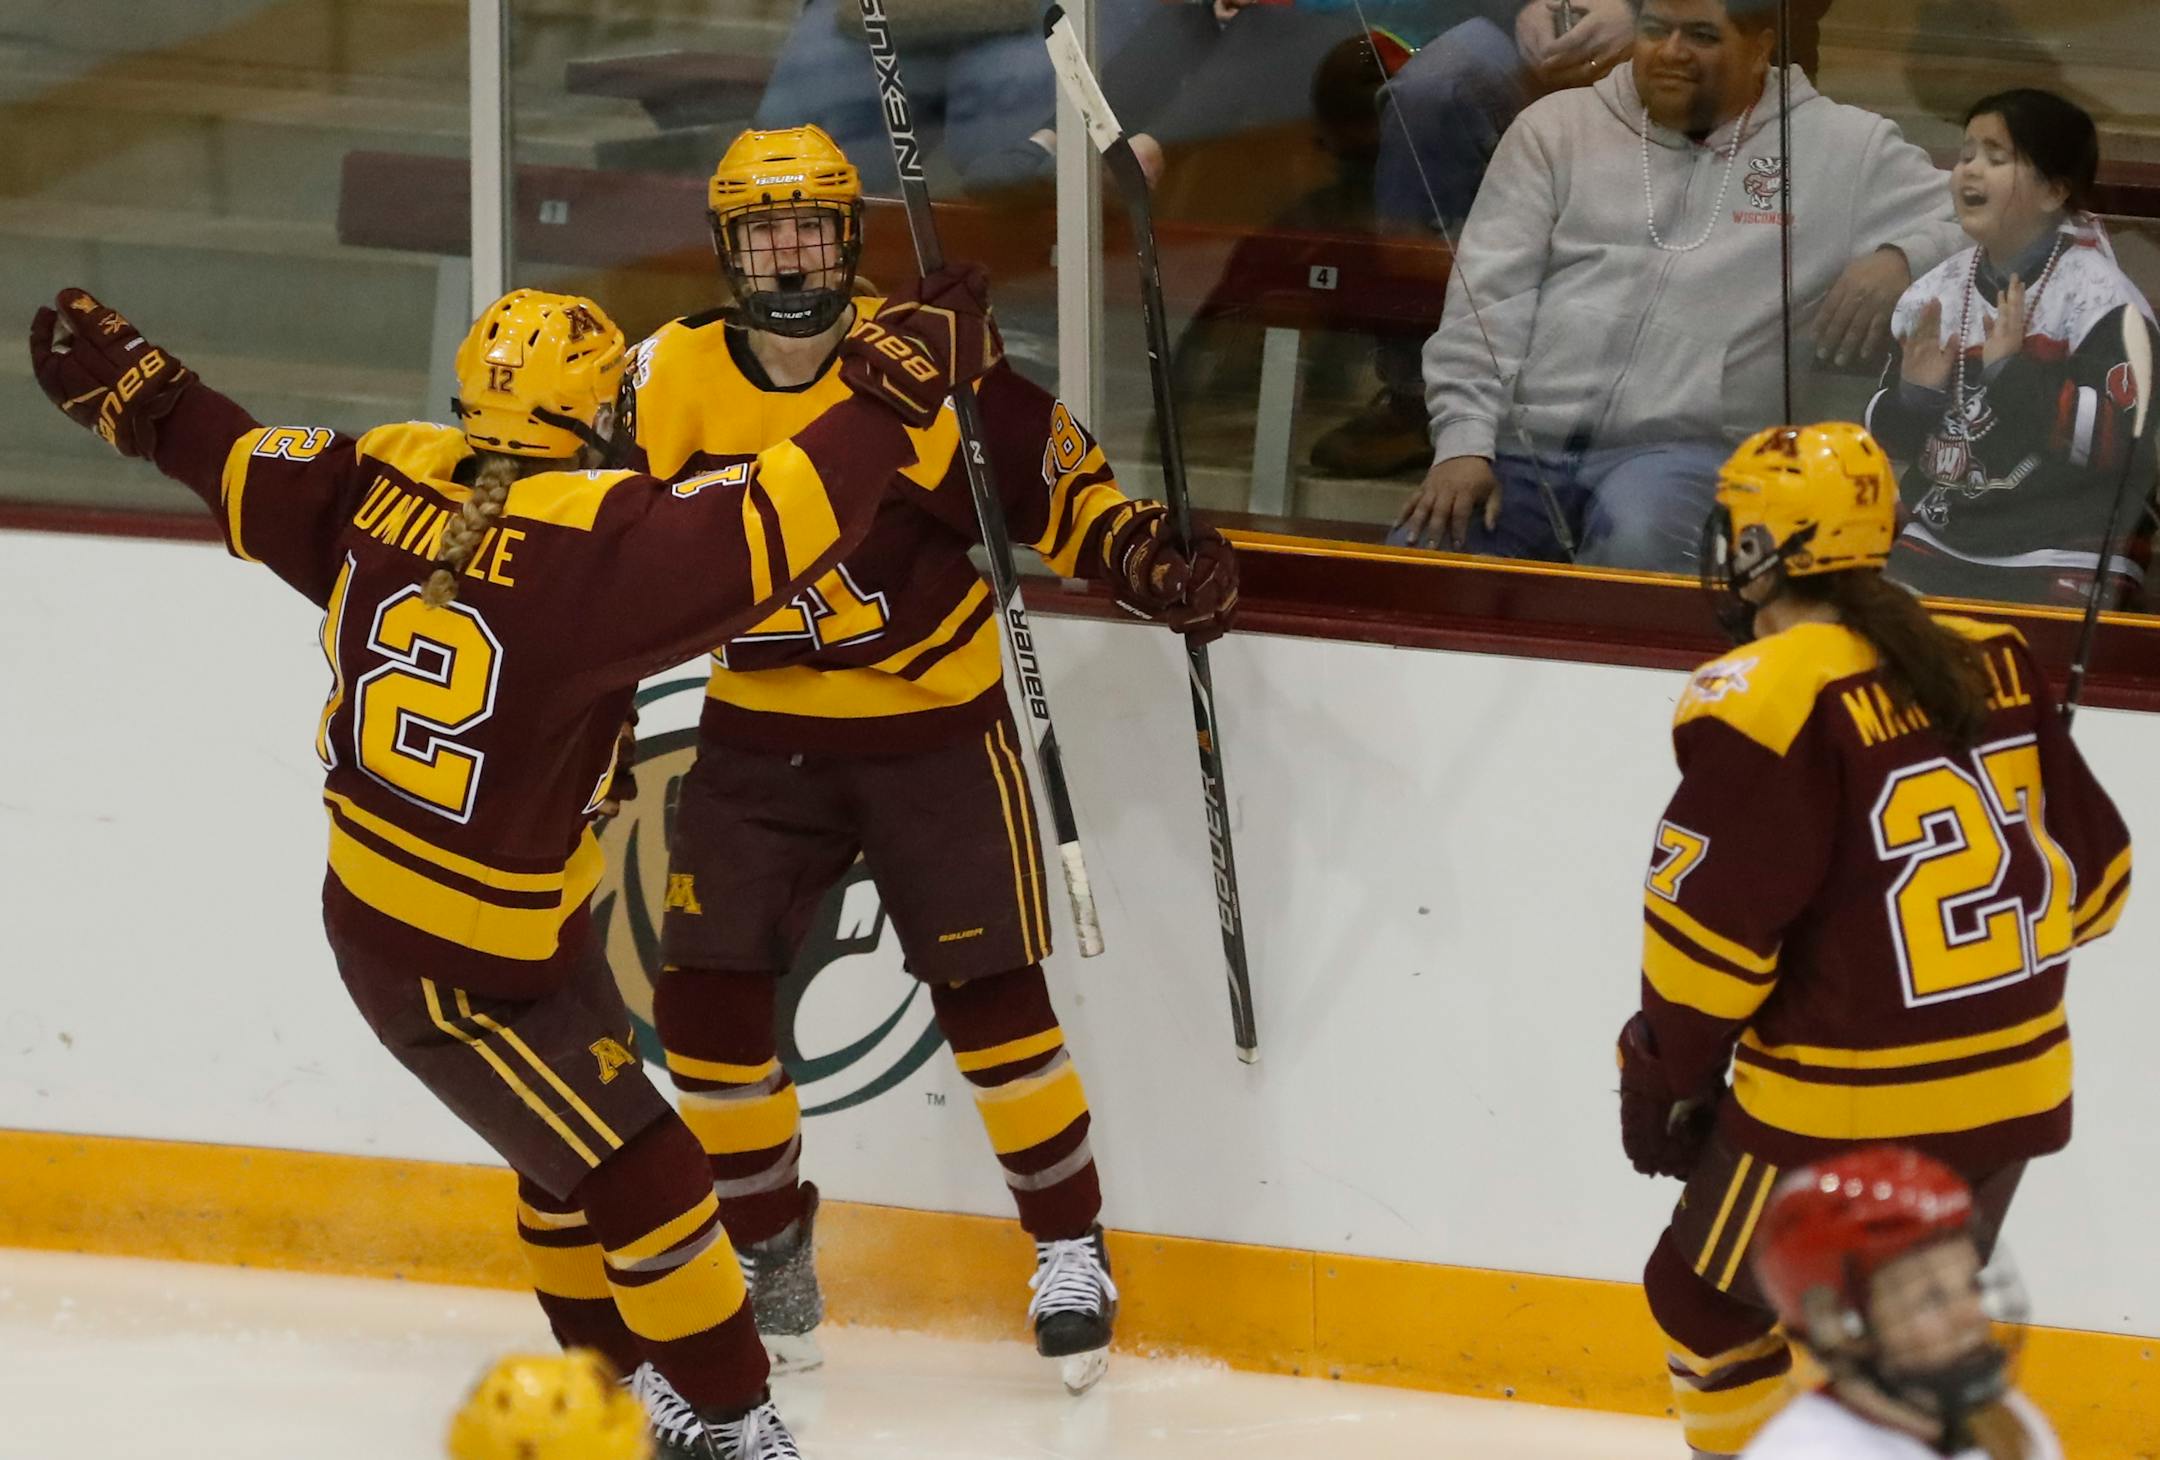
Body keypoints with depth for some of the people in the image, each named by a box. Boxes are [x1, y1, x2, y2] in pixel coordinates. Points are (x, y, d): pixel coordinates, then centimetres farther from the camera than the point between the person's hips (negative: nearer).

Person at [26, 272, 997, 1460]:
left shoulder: (385, 481, -7)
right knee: (641, 1174, 0)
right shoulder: (590, 545, -29)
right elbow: (765, 530, -34)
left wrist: (133, 394, 18)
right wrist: (892, 386, -31)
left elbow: (246, 477, 6)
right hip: (445, 967, -9)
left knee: (578, 1145, 24)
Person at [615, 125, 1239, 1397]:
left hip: (933, 725, -3)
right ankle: (769, 1247, 19)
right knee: (707, 995, -2)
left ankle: (1071, 1246, 14)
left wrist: (1156, 560, -22)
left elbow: (1054, 481, -7)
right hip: (762, 735, 3)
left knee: (989, 994, -5)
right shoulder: (675, 381, -6)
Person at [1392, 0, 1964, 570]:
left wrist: (1900, 261, -16)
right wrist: (1465, 443, -7)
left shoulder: (1842, 146, 9)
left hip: (1685, 450, -2)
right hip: (1522, 444, 2)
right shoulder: (1558, 127, 14)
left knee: (1637, 542, -37)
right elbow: (1487, 298, 8)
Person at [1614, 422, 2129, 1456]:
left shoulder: (1763, 705, -17)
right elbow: (2089, 871, 10)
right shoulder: (1993, 667, 3)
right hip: (2014, 1091, 7)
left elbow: (1712, 921, -16)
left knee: (1714, 1306, 15)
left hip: (1842, 1106, -7)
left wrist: (1665, 1076, -1)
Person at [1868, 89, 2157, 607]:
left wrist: (2012, 370, -23)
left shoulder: (2101, 300, -10)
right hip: (1939, 544, 6)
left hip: (2065, 564, -6)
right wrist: (1912, 396, -8)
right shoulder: (1935, 295, 8)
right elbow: (1893, 437, 14)